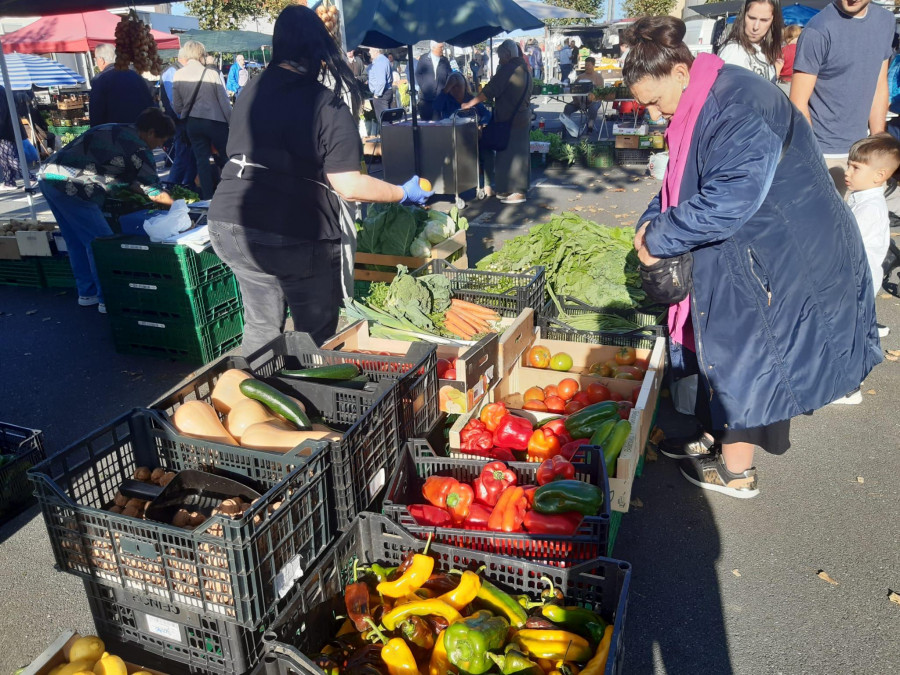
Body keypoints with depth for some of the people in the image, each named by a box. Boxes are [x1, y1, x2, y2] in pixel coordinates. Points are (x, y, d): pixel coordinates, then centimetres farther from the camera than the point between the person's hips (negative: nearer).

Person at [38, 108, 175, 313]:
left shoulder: (114, 130, 19)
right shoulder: (140, 150, -9)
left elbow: (129, 180, 25)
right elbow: (154, 193, -3)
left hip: (48, 175, 10)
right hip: (70, 187, -10)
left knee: (77, 241, 18)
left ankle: (87, 292, 29)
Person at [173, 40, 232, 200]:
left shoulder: (178, 76, 0)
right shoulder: (212, 73, -9)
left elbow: (177, 106, 4)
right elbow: (224, 101, -7)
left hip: (192, 124, 3)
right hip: (215, 121, -3)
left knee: (201, 160, 9)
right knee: (224, 158, 9)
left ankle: (207, 196, 9)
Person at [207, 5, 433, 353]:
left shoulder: (251, 90, 9)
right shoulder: (327, 106, -10)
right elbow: (349, 186, -15)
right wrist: (404, 193, 0)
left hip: (227, 223, 7)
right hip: (293, 236, -6)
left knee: (260, 327, 22)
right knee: (314, 336, 10)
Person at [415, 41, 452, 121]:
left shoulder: (445, 61, 7)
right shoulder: (423, 59, 4)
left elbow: (449, 76, 7)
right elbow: (418, 75, 5)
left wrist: (444, 89, -5)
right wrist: (423, 88, -2)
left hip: (440, 97, 0)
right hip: (425, 96, 0)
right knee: (425, 120, 1)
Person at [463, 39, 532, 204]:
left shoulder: (508, 69, -14)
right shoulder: (524, 69, 14)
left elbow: (490, 90, -17)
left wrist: (470, 103, -13)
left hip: (510, 120, -9)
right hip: (524, 117, 9)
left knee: (509, 154, -5)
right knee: (520, 152, 13)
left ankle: (516, 192, -4)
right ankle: (521, 188, 21)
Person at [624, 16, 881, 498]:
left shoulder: (740, 110, -27)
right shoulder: (698, 108, 6)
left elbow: (728, 202, -34)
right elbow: (681, 183, 15)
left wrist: (658, 241, -23)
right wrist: (652, 222, -3)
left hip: (775, 260, -10)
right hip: (733, 257, 10)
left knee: (743, 355, 1)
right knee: (719, 346, 18)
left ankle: (736, 472, 19)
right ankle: (716, 437, 37)